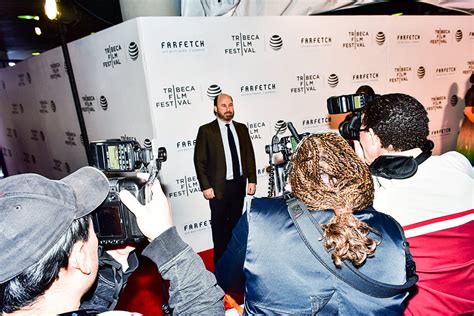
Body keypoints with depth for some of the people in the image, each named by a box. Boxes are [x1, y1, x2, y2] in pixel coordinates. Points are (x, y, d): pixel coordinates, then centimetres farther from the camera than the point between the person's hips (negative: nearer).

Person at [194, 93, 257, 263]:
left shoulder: (241, 128, 6)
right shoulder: (206, 130, -7)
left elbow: (249, 155, 8)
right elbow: (199, 160, -8)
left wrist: (252, 180, 3)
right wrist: (206, 187, -12)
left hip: (239, 184, 4)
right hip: (219, 186, -4)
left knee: (235, 222, 16)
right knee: (219, 224, 9)